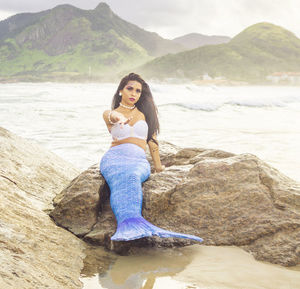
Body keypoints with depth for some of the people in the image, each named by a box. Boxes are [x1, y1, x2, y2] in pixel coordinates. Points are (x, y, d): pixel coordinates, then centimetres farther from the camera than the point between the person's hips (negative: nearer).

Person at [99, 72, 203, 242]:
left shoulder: (144, 112, 20)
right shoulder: (110, 113, 14)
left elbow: (152, 139, 23)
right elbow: (111, 115, -12)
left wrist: (158, 165, 24)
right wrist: (118, 117, -37)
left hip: (139, 160, 1)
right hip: (115, 156, -1)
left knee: (132, 177, -38)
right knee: (122, 179, -38)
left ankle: (127, 226, -60)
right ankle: (133, 222, -63)